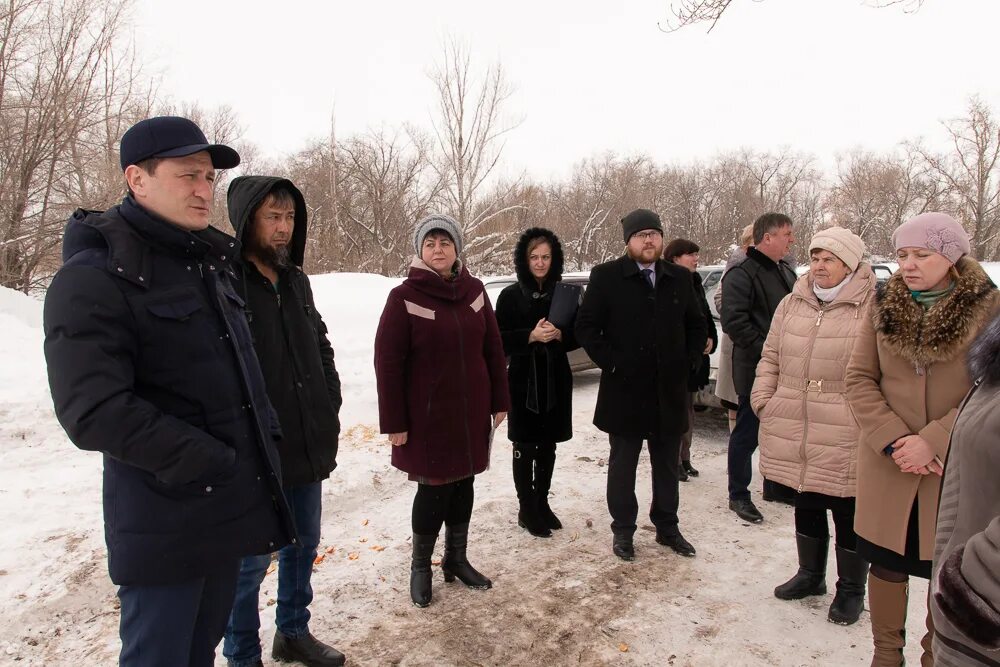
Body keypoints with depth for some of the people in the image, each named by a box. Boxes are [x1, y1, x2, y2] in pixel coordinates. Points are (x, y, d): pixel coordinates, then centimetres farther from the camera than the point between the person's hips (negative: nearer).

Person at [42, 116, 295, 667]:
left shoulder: (210, 262, 11)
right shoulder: (94, 278, -13)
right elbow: (94, 412, -21)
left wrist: (264, 432, 7)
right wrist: (209, 461, -19)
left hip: (228, 506, 7)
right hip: (164, 522, -7)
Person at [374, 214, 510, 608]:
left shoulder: (474, 291, 2)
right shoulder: (404, 297, -10)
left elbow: (493, 350, 7)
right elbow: (387, 363, -11)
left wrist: (499, 401, 6)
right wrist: (393, 422, -12)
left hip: (471, 411, 4)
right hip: (427, 415, -4)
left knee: (462, 484, 14)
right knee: (434, 488, 4)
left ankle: (456, 559, 33)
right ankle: (420, 566, 25)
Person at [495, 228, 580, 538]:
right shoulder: (511, 295, -5)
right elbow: (499, 340, -7)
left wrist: (559, 334, -17)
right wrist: (531, 336, -22)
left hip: (556, 380, 3)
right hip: (523, 380, -3)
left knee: (547, 447, 13)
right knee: (525, 448, 5)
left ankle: (542, 503, 29)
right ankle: (526, 510, 18)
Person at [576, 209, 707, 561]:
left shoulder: (680, 278, 7)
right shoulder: (606, 276, -5)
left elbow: (697, 326, 16)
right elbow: (586, 327, -6)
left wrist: (689, 362, 5)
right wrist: (611, 362, -11)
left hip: (670, 391, 4)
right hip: (625, 390, -4)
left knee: (667, 464, 15)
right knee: (623, 464, 10)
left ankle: (667, 526, 32)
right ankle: (622, 530, 25)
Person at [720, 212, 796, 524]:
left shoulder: (785, 272, 15)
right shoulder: (741, 275, -13)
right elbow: (734, 322, -22)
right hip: (756, 371, -8)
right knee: (747, 433, 1)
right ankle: (738, 495, 14)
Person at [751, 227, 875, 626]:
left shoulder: (871, 308, -9)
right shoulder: (792, 304, 8)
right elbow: (770, 358, 14)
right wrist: (763, 399, 6)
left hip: (844, 440, -5)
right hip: (795, 434, 5)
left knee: (848, 514, 10)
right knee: (806, 506, 20)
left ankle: (851, 590, 30)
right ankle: (810, 575, 40)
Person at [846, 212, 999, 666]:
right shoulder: (884, 306, 2)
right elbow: (858, 378, 0)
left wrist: (933, 440, -18)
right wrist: (893, 439, -12)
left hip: (957, 468, -2)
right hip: (887, 466, 2)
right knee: (886, 563, 12)